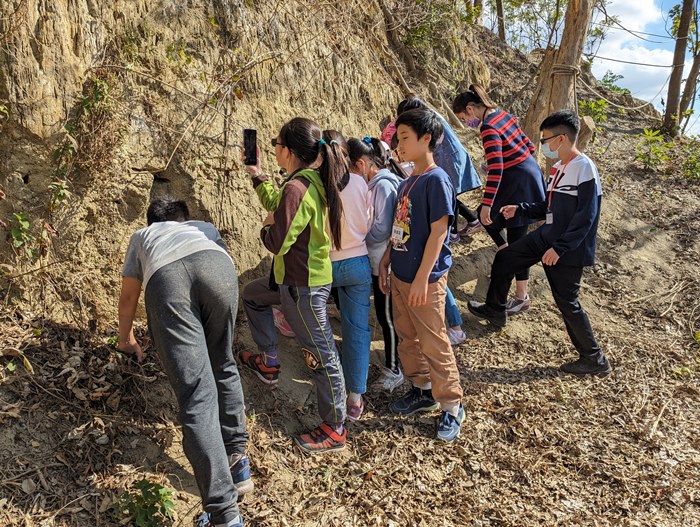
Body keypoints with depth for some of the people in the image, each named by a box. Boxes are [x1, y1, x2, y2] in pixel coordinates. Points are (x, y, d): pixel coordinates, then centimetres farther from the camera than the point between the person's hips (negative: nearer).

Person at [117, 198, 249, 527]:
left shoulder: (142, 236, 44)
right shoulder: (205, 227, 46)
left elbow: (128, 296, 50)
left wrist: (126, 338, 68)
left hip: (164, 278, -1)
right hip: (217, 266, 1)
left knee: (197, 396, -6)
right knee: (223, 367, 25)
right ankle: (237, 457, 19)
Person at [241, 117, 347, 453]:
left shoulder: (296, 188, -25)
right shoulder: (313, 180, 5)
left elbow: (277, 242, -26)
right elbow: (277, 205, 22)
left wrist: (266, 226, -4)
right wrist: (256, 175, 23)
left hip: (303, 286, -10)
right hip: (294, 276, 10)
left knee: (321, 355, 1)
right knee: (252, 295, 31)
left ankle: (334, 430, 16)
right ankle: (268, 362, 42)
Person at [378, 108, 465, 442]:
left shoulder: (436, 180, -16)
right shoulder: (407, 182, 9)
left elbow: (438, 231, -19)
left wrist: (422, 279, -20)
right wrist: (386, 262, 13)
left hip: (425, 280, -8)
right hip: (400, 276, 8)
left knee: (433, 344, 2)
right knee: (407, 337, 18)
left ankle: (452, 407, 18)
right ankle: (422, 391, 36)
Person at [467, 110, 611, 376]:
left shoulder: (585, 169, -19)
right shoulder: (558, 168, 8)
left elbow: (586, 217, -24)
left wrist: (559, 248, -26)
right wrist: (519, 209, 14)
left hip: (568, 249, -9)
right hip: (546, 236, 9)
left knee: (567, 303, 0)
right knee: (504, 259, 15)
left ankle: (594, 360, 18)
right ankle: (495, 311, 36)